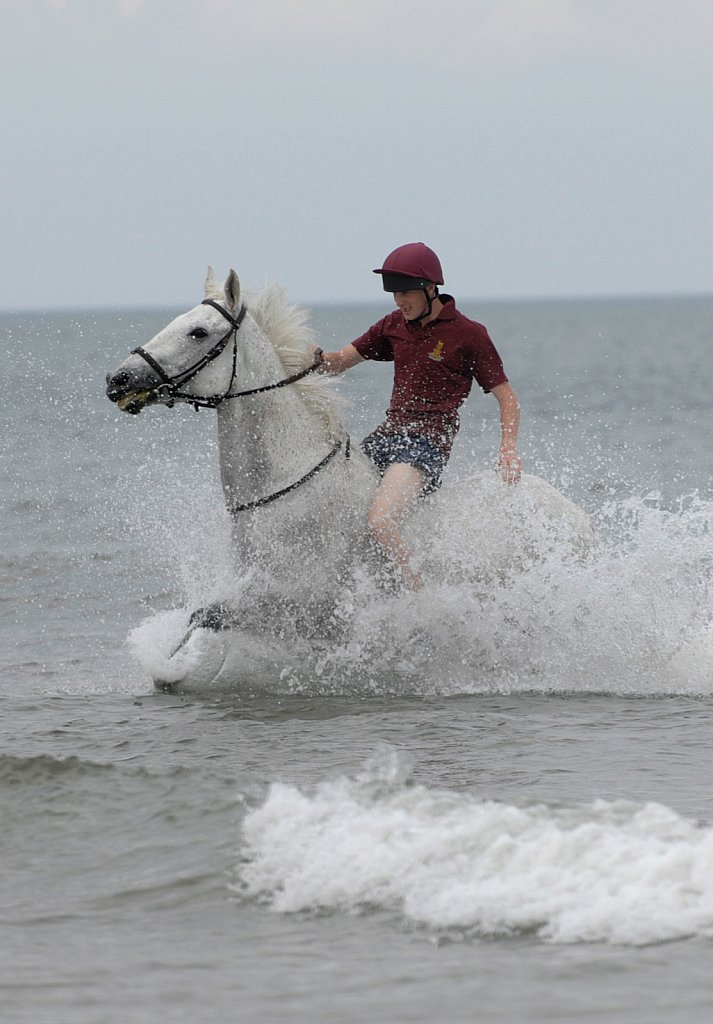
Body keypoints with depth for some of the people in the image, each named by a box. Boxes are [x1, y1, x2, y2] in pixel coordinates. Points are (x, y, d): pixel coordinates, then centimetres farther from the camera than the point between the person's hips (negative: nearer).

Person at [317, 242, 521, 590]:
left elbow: (507, 398, 0)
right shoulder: (394, 326, 15)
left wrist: (509, 449, -17)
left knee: (379, 523, -30)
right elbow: (338, 362, 16)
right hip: (385, 436, 7)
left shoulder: (468, 335, -2)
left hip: (426, 444, -7)